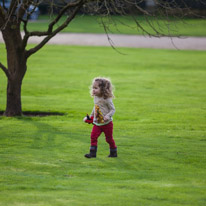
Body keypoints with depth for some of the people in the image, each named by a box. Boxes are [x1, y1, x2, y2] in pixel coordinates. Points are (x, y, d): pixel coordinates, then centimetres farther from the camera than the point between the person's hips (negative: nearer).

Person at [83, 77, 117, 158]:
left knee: (109, 139, 7)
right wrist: (91, 116, 23)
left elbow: (113, 109, -15)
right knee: (93, 136, -9)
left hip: (106, 123, -6)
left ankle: (114, 152, 26)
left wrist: (108, 116, -31)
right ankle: (93, 153, -6)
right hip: (97, 123, 6)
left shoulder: (107, 99, -18)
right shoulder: (96, 98, 3)